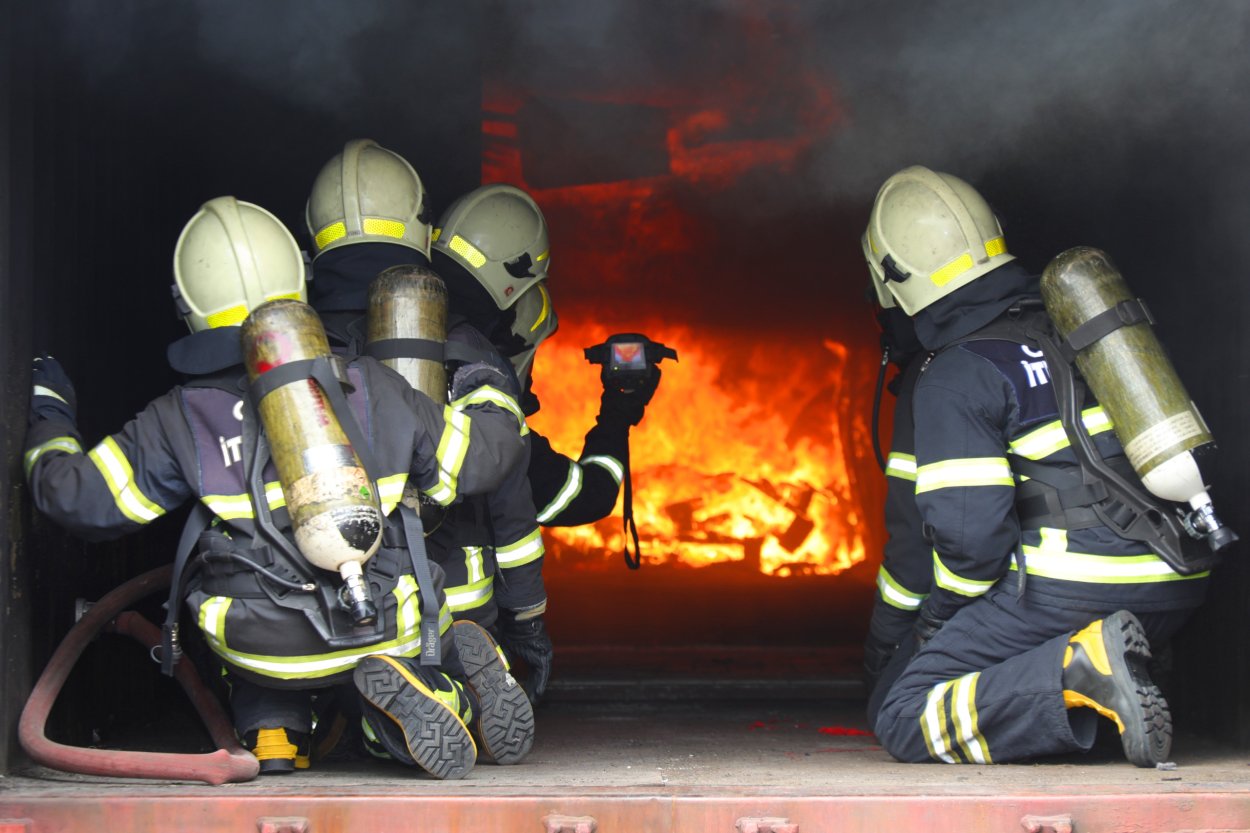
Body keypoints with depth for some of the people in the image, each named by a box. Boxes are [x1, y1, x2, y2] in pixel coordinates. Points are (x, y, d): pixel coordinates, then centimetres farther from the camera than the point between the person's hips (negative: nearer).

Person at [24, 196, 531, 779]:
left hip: (262, 647, 1)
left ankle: (272, 729, 11)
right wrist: (488, 396, 39)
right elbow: (483, 457, 16)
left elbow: (77, 496, 5)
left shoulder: (182, 420, 3)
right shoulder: (373, 389, 8)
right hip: (385, 629, -1)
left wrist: (50, 416, 25)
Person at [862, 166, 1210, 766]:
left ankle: (1079, 668, -20)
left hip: (1075, 587, -8)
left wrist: (937, 620, 6)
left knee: (904, 724, -2)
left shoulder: (953, 380, -7)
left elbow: (970, 530, -14)